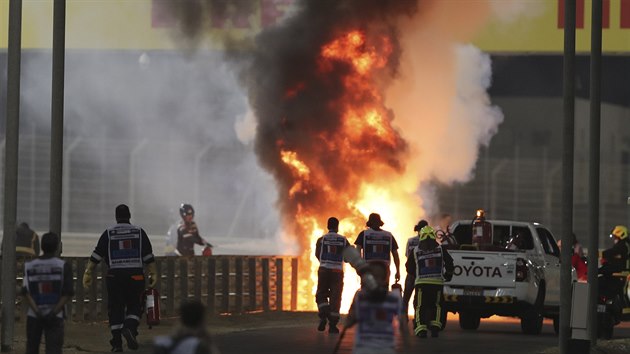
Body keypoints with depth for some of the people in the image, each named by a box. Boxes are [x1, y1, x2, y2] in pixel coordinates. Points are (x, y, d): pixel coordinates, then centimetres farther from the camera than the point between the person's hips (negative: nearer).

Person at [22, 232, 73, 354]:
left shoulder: (29, 266, 1)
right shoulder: (63, 266, -4)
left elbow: (26, 293, -6)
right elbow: (67, 294, -8)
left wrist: (37, 312, -11)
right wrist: (54, 312, -9)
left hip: (33, 316, 2)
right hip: (55, 316, -2)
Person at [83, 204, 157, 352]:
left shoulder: (108, 233, 4)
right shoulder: (139, 232, 5)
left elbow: (96, 255, 0)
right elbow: (148, 256, 3)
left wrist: (87, 273, 2)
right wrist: (153, 274, 6)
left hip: (114, 275, 0)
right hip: (135, 275, 0)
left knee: (115, 308, 5)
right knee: (134, 306, 9)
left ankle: (117, 343, 3)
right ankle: (130, 328, -18)